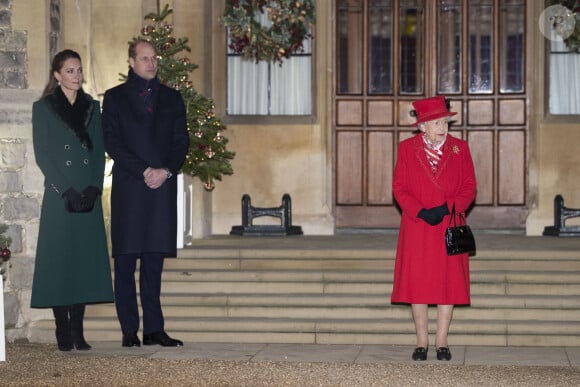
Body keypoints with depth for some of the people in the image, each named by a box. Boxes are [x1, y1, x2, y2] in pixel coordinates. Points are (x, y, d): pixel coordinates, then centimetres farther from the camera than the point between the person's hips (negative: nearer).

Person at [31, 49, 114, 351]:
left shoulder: (92, 108, 13)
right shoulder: (43, 108, 2)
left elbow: (100, 152, 9)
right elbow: (42, 155, -4)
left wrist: (94, 188, -6)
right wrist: (67, 190, -12)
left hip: (89, 195, 3)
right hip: (59, 196, -3)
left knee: (85, 260, 1)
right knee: (59, 261, -4)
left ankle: (78, 333, 5)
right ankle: (63, 332, 0)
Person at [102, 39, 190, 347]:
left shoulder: (171, 98, 16)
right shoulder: (115, 97, 7)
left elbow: (181, 141, 9)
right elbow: (112, 142, -3)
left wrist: (166, 170, -8)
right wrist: (144, 171, -12)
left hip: (162, 188, 2)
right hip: (128, 188, -2)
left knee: (154, 261, 4)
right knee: (125, 261, -2)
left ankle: (154, 329, 5)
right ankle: (129, 331, 1)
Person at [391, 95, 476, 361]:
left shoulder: (460, 148, 4)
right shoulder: (407, 148, 2)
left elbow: (469, 187, 3)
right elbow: (399, 187, 1)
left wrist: (446, 208, -13)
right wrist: (420, 212, -13)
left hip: (449, 226, 1)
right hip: (416, 227, -1)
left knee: (448, 282, 1)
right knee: (417, 282, 0)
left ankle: (442, 341, 9)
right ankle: (422, 342, 9)